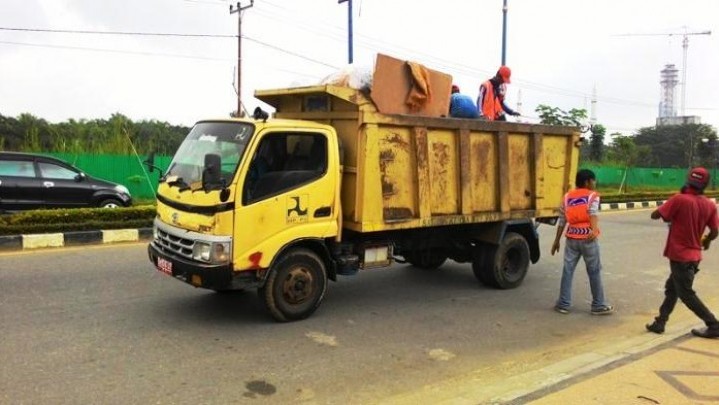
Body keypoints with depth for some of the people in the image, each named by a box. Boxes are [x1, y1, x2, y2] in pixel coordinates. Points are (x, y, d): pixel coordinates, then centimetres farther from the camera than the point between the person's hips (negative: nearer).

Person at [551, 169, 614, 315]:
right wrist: (595, 230, -34)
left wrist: (556, 240, 16)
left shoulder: (567, 197, 12)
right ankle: (598, 305, 13)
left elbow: (562, 220, 12)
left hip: (572, 239, 4)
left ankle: (563, 304, 10)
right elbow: (593, 213, -20)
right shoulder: (593, 196, 0)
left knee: (567, 270, 8)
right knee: (594, 272, 6)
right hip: (588, 238, -4)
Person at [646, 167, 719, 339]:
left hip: (679, 255, -7)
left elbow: (654, 215, -13)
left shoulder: (679, 199, -17)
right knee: (671, 288, 18)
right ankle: (660, 322, 21)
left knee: (687, 294, 5)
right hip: (694, 255, 7)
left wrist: (669, 213, 8)